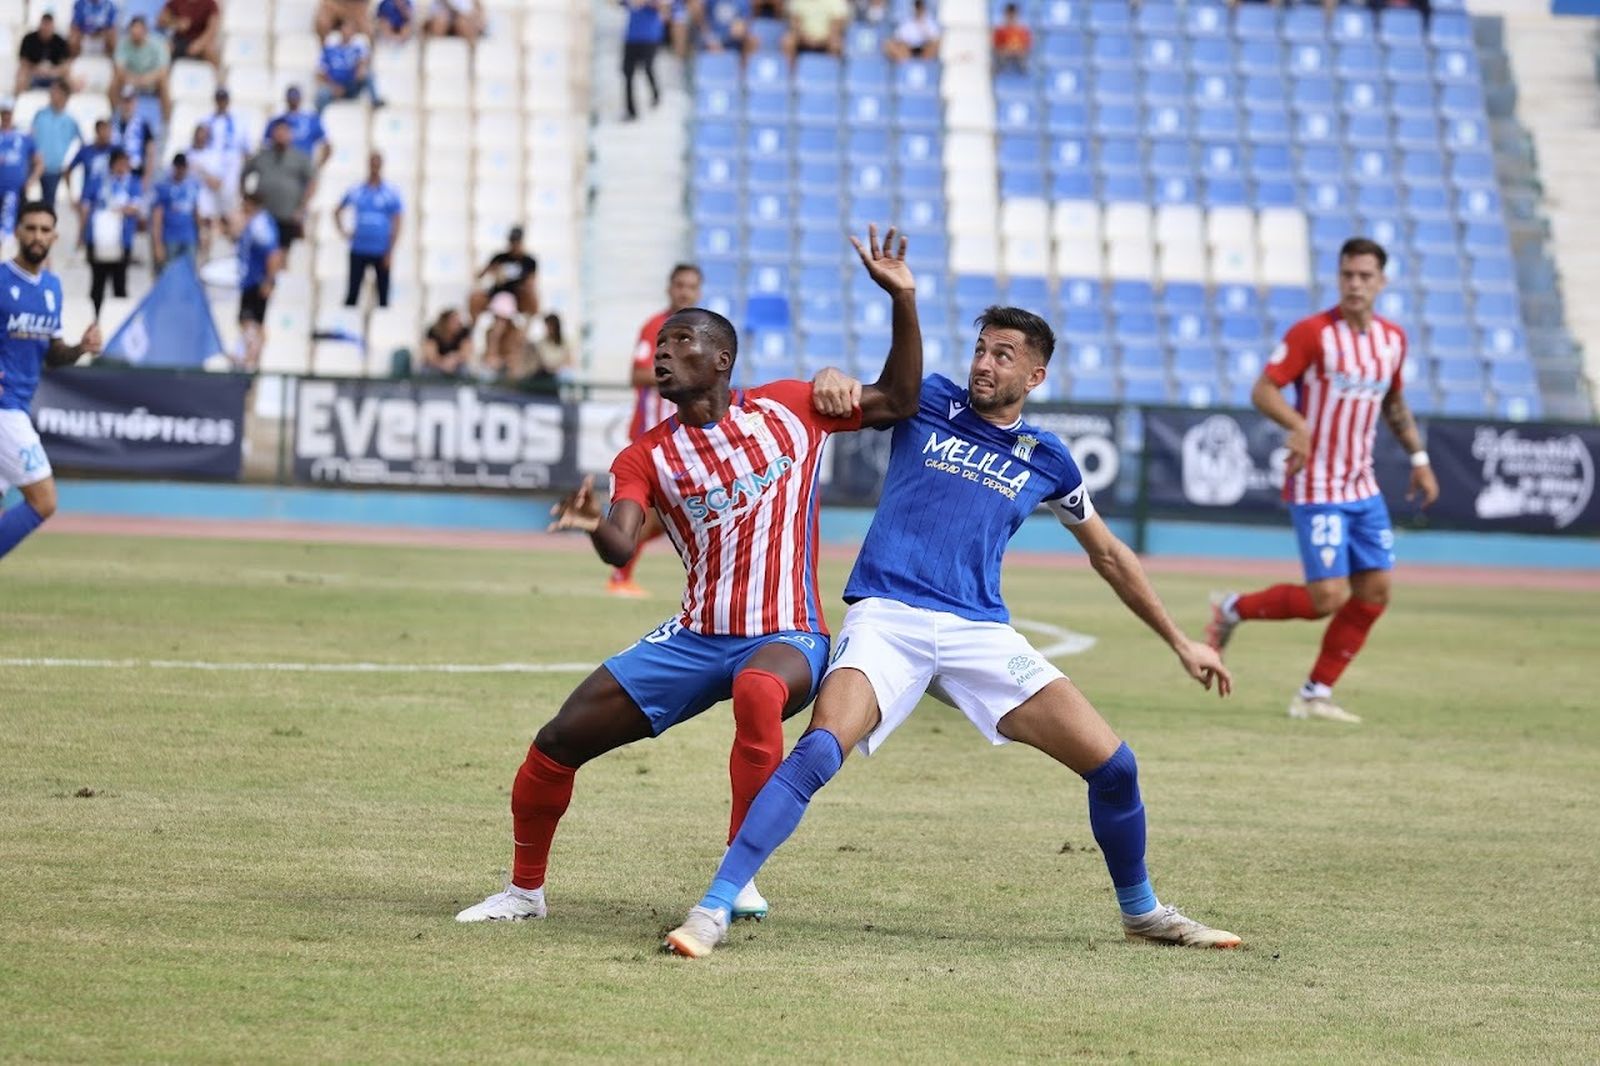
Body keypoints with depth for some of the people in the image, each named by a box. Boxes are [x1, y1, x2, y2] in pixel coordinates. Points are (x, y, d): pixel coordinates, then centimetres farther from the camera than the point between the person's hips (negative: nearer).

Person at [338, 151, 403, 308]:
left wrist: (390, 252, -8)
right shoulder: (356, 192, 8)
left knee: (383, 292, 2)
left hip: (381, 252, -2)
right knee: (352, 291, -1)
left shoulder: (392, 193, 1)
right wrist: (344, 231, 8)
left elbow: (396, 224, -1)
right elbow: (338, 212, 23)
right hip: (359, 250, 2)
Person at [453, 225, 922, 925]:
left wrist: (902, 299, -4)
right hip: (694, 639, 3)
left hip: (786, 638, -3)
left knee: (759, 690, -41)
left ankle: (740, 875, -32)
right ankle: (525, 890, 20)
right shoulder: (646, 458, 4)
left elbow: (897, 402, 7)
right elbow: (621, 548, -12)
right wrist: (595, 527, -36)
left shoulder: (788, 408, 4)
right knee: (558, 743, -3)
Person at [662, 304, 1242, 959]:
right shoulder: (928, 401, 9)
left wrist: (1180, 642, 27)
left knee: (1112, 765, -6)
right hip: (886, 616, -3)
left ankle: (1141, 912, 20)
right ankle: (711, 911, -27)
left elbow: (1109, 556, 26)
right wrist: (833, 381, -23)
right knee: (819, 752, -29)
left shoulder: (1047, 460, 15)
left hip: (979, 633, 3)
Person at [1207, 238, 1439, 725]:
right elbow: (1263, 391, -16)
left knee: (1375, 591, 2)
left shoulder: (1392, 338, 8)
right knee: (1329, 597, -13)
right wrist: (1298, 425, -34)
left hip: (1362, 488, 7)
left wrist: (1418, 457, 18)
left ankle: (1316, 694, 13)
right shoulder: (1312, 332, -12)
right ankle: (1233, 608, 11)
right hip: (1317, 488, -7)